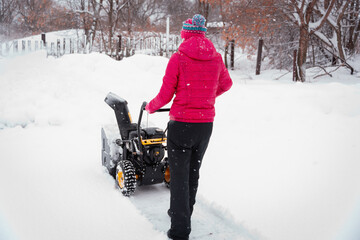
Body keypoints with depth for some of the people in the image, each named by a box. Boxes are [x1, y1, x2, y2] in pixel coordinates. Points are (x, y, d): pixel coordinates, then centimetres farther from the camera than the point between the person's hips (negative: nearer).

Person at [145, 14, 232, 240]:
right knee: (193, 173, 21)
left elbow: (165, 95, -8)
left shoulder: (178, 58, -11)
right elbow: (226, 84, 20)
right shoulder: (216, 58, 2)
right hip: (206, 124, 5)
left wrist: (150, 107, 13)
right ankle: (183, 214, 40)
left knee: (179, 177, 5)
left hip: (181, 124, -5)